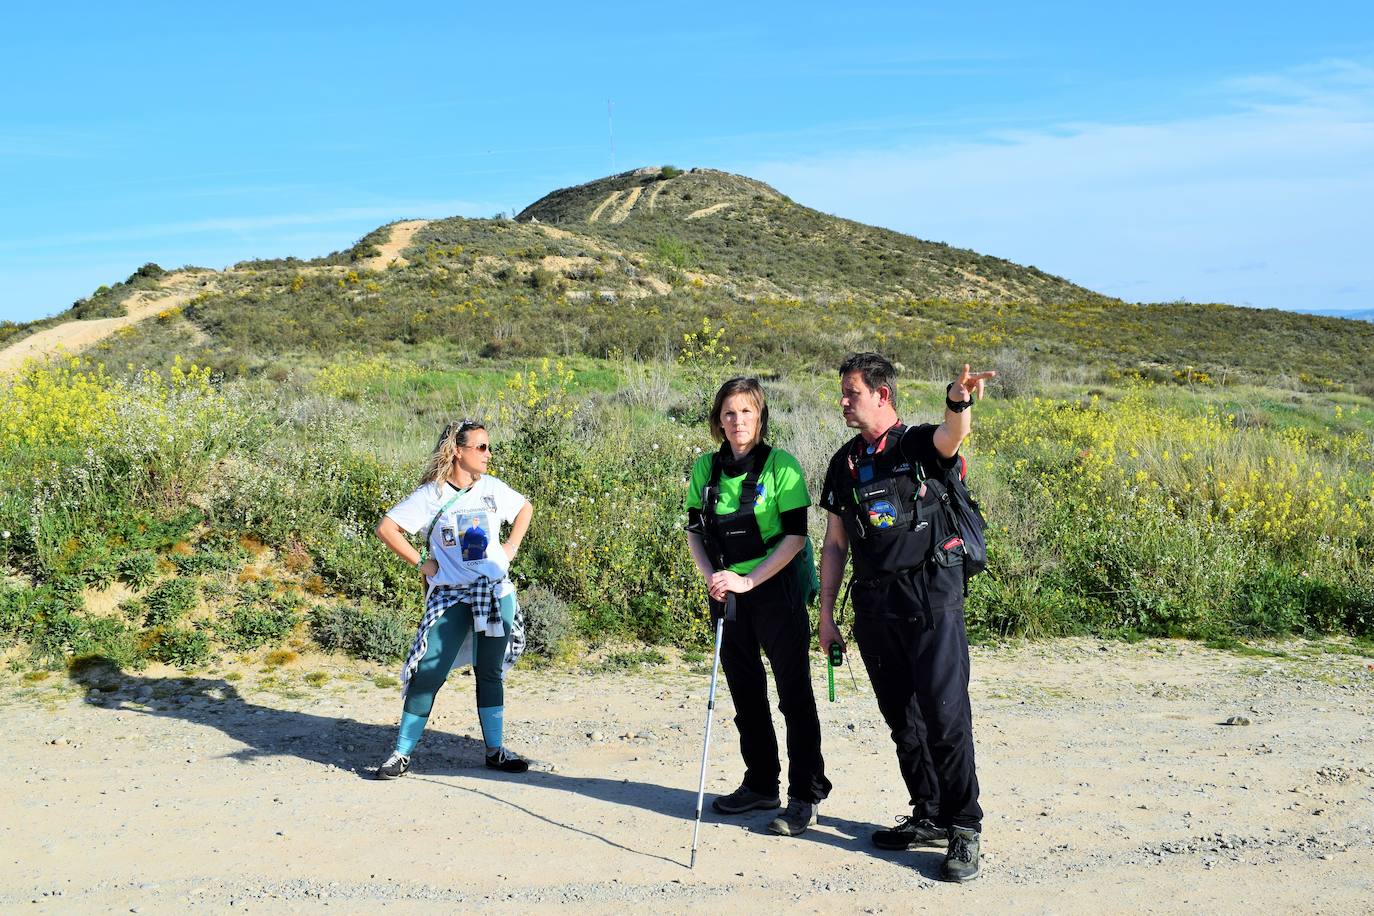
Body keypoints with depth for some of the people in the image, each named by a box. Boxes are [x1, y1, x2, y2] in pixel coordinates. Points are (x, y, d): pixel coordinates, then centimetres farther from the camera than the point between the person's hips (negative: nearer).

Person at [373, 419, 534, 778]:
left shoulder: (492, 488, 4)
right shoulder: (431, 495, -8)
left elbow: (525, 508, 22)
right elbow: (386, 528, -9)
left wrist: (512, 546, 9)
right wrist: (421, 562, -9)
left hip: (496, 593, 4)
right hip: (451, 597, -3)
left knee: (491, 673, 9)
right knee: (428, 674, -8)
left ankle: (495, 750, 18)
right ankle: (402, 752, 2)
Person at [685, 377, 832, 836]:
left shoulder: (780, 464, -11)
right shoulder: (706, 467, 3)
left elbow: (796, 537, -14)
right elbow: (693, 528, 10)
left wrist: (748, 580, -19)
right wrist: (710, 575, -6)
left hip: (775, 590, -5)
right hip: (728, 594, 6)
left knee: (794, 696, 0)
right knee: (746, 694, 15)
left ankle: (806, 797, 9)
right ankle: (761, 785, 30)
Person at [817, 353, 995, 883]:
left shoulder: (920, 446, -2)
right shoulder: (844, 464, 13)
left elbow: (952, 437, -27)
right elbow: (835, 544, 15)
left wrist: (958, 403, -51)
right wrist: (826, 615, 10)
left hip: (929, 599, -6)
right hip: (874, 606, 6)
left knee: (944, 716, -9)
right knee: (902, 719, 11)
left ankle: (965, 831, 1)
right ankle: (930, 818, 24)